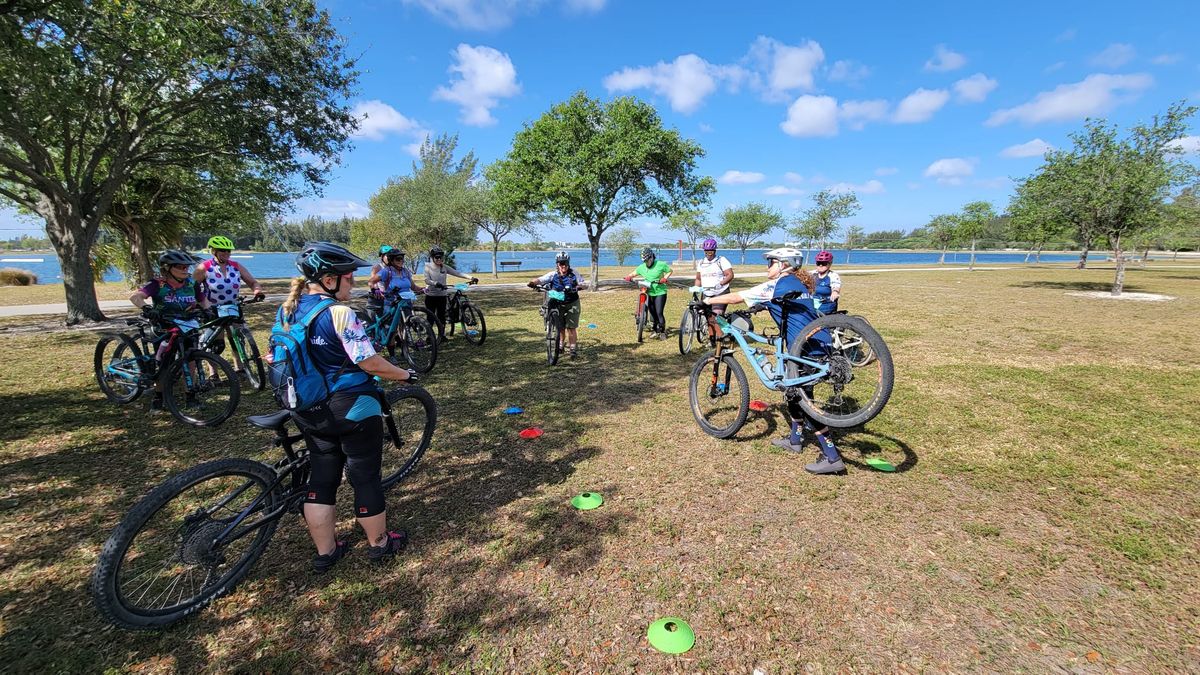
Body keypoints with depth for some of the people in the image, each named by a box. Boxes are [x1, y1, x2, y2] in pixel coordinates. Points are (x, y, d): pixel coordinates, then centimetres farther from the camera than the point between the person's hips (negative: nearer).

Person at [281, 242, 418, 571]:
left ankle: (325, 552, 31)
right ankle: (379, 544, 28)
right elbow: (371, 364, -23)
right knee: (366, 478, 10)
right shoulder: (339, 313, -22)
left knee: (321, 478, 18)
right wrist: (404, 374, -7)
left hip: (310, 412, 7)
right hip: (352, 409, -7)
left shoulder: (286, 310, 2)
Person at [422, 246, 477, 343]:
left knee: (441, 316, 4)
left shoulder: (445, 267, 5)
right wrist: (436, 283, -34)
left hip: (442, 295, 2)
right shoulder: (428, 267, -2)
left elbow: (457, 273, -5)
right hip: (431, 295, -2)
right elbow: (427, 280, -14)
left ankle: (441, 335, 16)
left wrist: (470, 277, -18)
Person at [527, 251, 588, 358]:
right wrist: (533, 283, -41)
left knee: (571, 328, -4)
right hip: (557, 304, 1)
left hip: (572, 304, -1)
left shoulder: (574, 274, -4)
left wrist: (579, 285, -26)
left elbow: (585, 284, -3)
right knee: (560, 327, 7)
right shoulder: (553, 275, -6)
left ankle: (573, 348, 7)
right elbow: (540, 279, -19)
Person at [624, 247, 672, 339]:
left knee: (659, 313, -7)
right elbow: (634, 273, 14)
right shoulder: (642, 267, 4)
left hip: (660, 292, -4)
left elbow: (670, 271, 4)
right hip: (649, 293, 4)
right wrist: (629, 277, -7)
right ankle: (654, 330, 22)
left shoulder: (660, 264, -7)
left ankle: (662, 332, 7)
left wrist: (665, 278, -14)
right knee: (652, 312, 7)